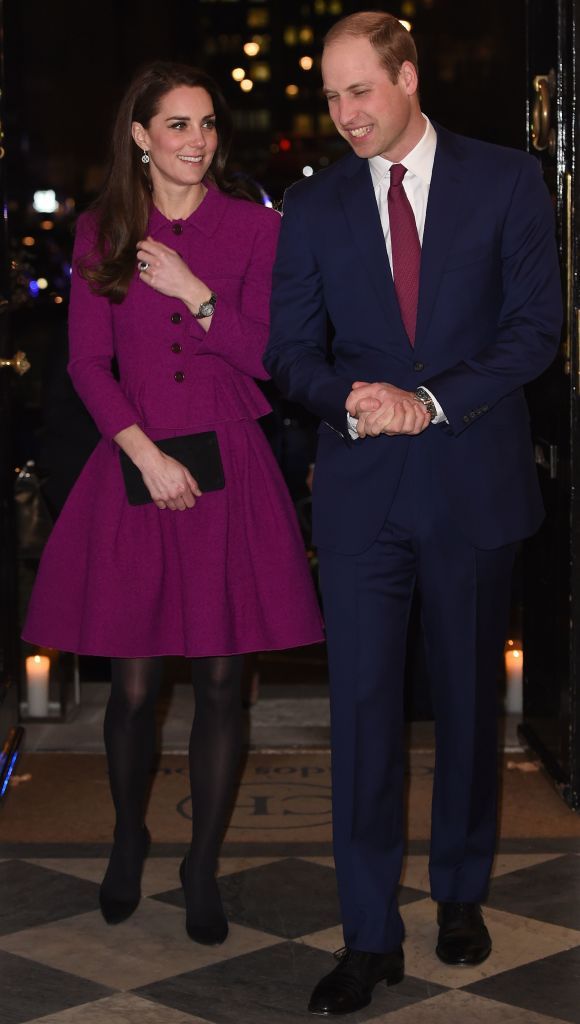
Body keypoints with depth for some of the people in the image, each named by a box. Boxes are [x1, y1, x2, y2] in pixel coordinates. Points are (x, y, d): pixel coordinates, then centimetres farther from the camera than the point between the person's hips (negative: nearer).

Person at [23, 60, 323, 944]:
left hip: (230, 471, 0)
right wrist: (145, 453, -10)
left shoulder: (255, 229, 4)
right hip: (137, 466, 0)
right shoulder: (101, 234, 6)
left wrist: (196, 294, -12)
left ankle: (203, 866, 17)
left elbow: (270, 356, -1)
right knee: (133, 684, 2)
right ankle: (128, 840, 29)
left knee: (220, 681, 2)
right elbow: (88, 362, 2)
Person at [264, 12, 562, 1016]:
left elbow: (536, 325, -4)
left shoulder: (507, 181, 2)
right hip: (361, 487, 1)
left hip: (474, 479, -1)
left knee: (468, 698, 10)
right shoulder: (313, 206, 7)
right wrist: (353, 400, -14)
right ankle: (370, 935, 5)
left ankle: (461, 893, 28)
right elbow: (290, 350, 7)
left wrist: (432, 401, -15)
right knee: (362, 704, -2)